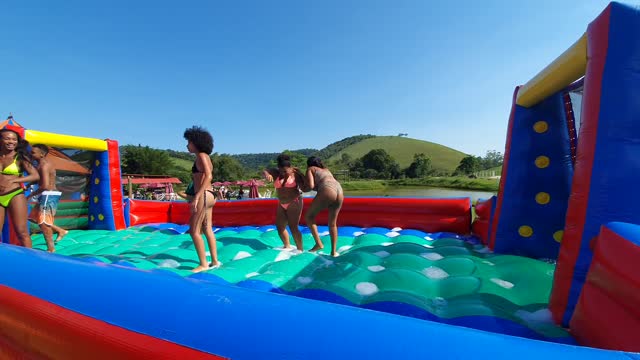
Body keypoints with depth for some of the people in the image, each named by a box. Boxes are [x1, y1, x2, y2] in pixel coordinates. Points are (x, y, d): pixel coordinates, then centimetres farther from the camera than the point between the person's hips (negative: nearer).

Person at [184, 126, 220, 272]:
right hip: (208, 195, 9)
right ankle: (215, 261, 20)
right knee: (207, 230, 13)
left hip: (203, 196, -9)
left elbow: (208, 176, -23)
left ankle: (203, 264, 7)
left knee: (194, 231, -1)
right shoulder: (205, 157, 16)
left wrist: (196, 197, -28)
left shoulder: (201, 156, -11)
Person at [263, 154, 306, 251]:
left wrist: (300, 174, -23)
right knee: (280, 226, 12)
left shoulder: (295, 173, -11)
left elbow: (304, 187, -15)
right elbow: (264, 171, -15)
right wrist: (267, 174, -37)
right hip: (282, 204, 6)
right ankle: (287, 246, 30)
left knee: (293, 227, -12)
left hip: (294, 203, -6)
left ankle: (300, 250, -2)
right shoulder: (276, 173, -1)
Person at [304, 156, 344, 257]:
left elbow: (310, 186, 6)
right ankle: (334, 251, 21)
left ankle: (318, 243, 7)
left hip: (327, 192, -6)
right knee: (332, 223, 21)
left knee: (309, 216, 15)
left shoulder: (310, 169, 20)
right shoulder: (326, 170, 37)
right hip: (340, 193, 6)